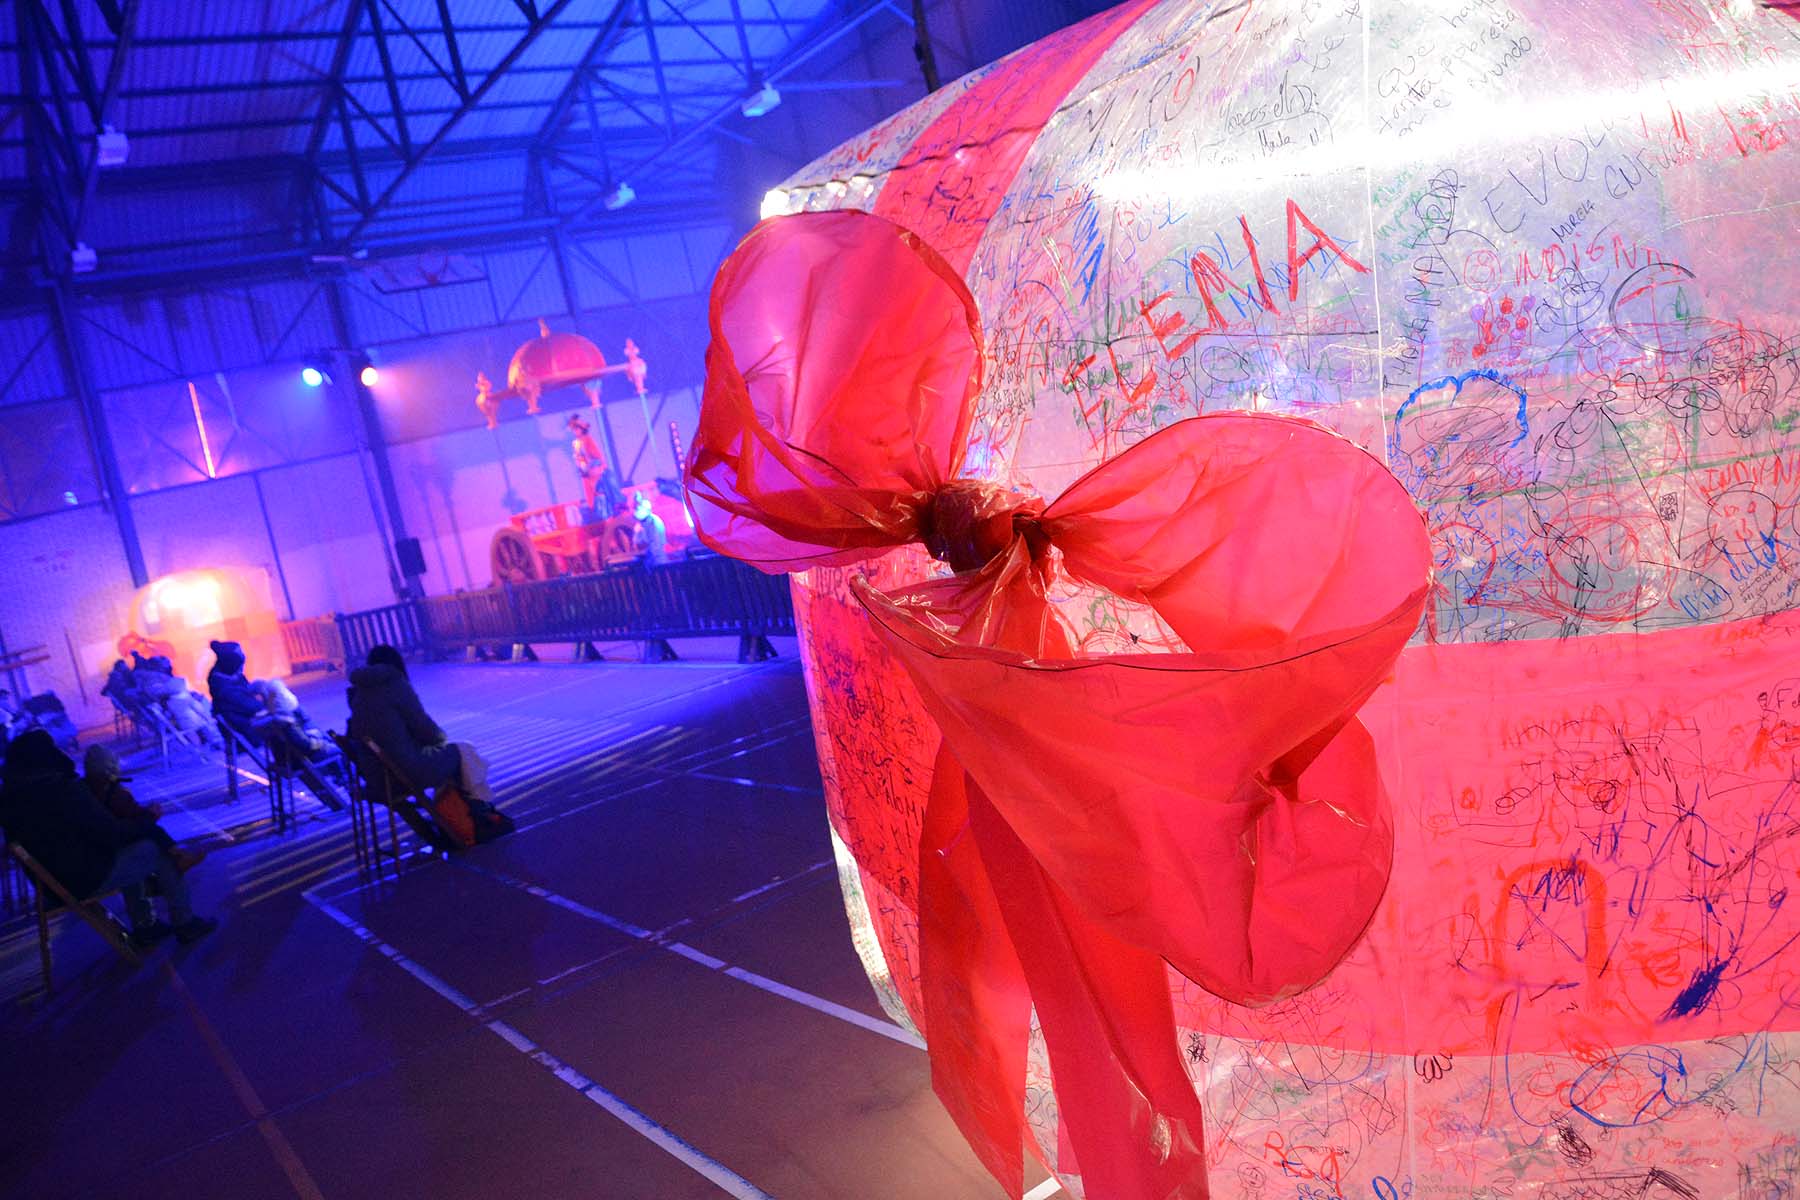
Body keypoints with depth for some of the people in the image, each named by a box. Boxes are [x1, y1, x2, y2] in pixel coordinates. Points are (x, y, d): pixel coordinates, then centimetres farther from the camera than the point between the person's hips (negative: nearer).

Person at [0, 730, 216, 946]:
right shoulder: (63, 790, -28)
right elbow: (113, 834, -20)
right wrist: (147, 819, -3)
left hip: (53, 881, 9)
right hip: (87, 879, -8)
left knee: (129, 849, 26)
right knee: (160, 853, 5)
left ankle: (144, 925, 30)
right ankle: (185, 924, 17)